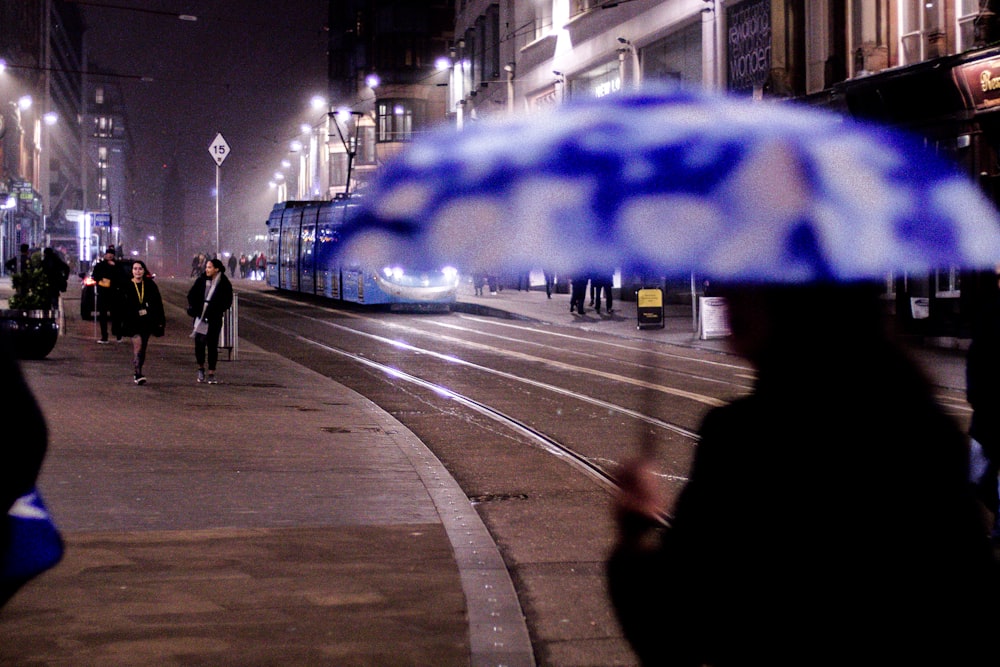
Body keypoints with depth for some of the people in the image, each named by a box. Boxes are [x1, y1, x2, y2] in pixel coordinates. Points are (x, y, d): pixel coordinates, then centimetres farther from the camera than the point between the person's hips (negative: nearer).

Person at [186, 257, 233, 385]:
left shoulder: (224, 283, -4)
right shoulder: (201, 280, 4)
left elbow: (228, 301, 0)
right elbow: (191, 294, 12)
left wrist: (220, 310, -11)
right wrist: (193, 308, 0)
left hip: (214, 318, -2)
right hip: (200, 316, 2)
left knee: (212, 345, 0)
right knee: (199, 343, -1)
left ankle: (211, 374, 7)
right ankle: (201, 369, 20)